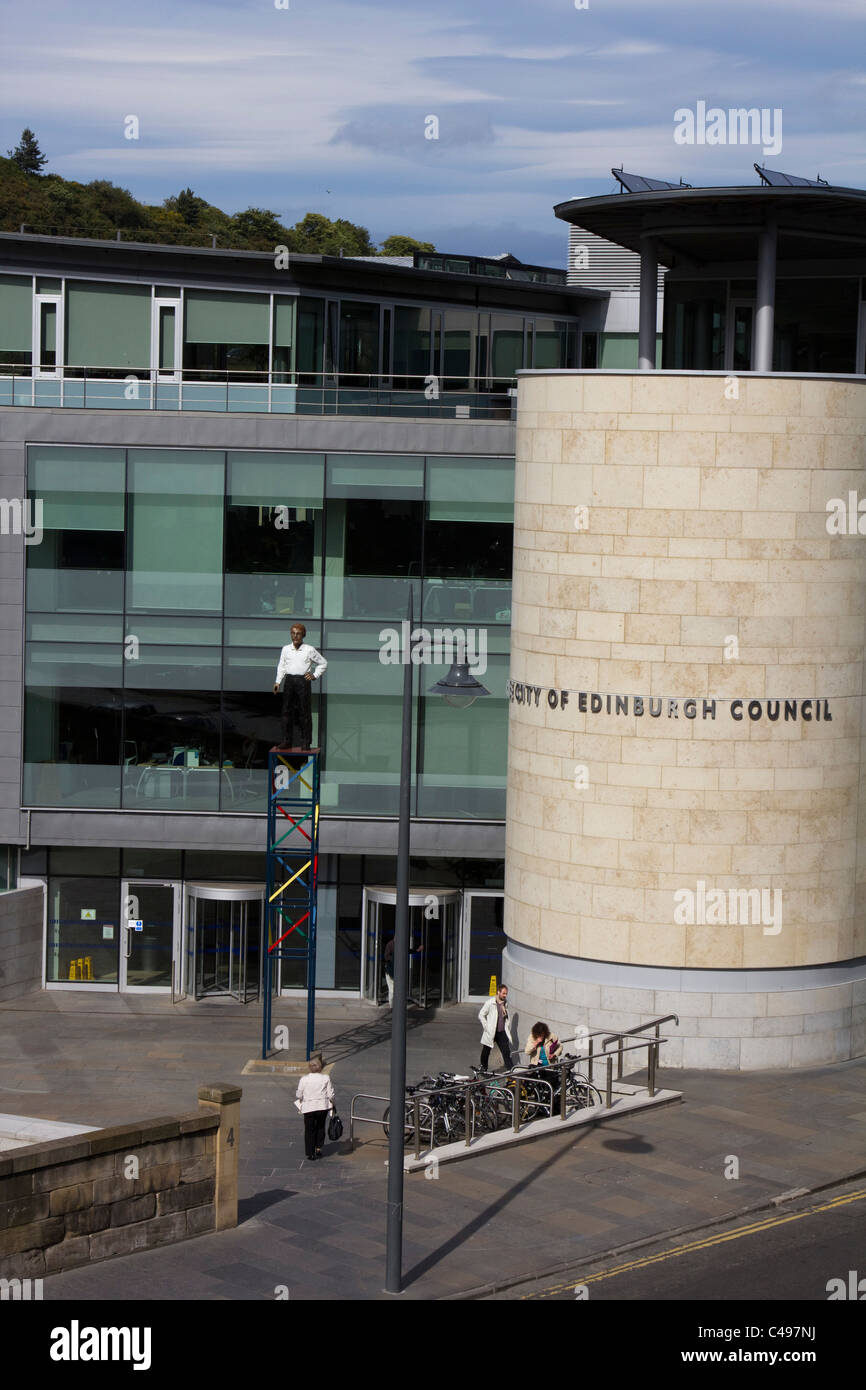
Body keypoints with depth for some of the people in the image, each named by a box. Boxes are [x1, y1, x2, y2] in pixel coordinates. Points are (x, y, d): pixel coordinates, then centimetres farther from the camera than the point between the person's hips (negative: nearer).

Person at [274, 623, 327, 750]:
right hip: (289, 681, 3)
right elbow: (281, 666, 15)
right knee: (287, 711, 2)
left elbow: (323, 663, 12)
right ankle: (286, 741, 8)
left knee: (304, 712, -1)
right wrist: (277, 682, 5)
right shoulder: (286, 649, 8)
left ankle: (306, 743, 4)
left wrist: (314, 675, 2)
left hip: (303, 681, -3)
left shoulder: (309, 650, 1)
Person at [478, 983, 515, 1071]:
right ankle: (483, 1068, 28)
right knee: (486, 1051, 10)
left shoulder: (505, 1003, 7)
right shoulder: (490, 1003, -9)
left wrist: (508, 1029, 13)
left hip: (502, 1032, 3)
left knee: (506, 1052, -5)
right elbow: (481, 1014, -5)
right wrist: (486, 1027, -9)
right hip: (490, 1033, -3)